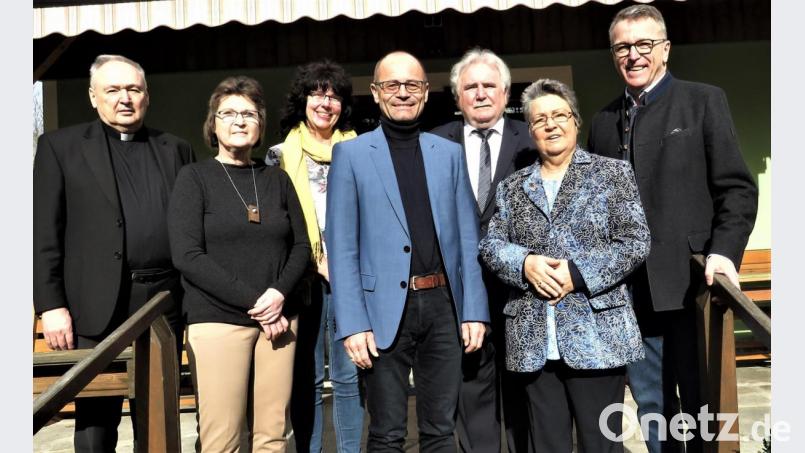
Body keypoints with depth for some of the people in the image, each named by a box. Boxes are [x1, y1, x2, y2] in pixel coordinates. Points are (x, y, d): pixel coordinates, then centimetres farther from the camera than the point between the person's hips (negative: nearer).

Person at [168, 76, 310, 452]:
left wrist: (278, 294, -8)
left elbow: (301, 246, 11)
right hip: (217, 321, -3)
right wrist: (252, 302, -12)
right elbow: (187, 256, -8)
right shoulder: (195, 178, 2)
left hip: (277, 318, 3)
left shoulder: (277, 179, 13)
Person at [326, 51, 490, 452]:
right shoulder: (351, 154, 2)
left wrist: (474, 310, 1)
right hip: (385, 310, -2)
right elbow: (342, 247, -3)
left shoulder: (449, 153, 10)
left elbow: (467, 238, 8)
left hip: (443, 306, 3)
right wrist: (352, 324, -10)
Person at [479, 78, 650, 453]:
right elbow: (490, 244, 8)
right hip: (534, 340, 3)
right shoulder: (512, 187, 14)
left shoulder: (612, 173, 5)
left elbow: (635, 241, -3)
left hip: (597, 334, -2)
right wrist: (525, 263, -12)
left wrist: (577, 274, -13)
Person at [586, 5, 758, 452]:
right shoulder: (603, 121, 14)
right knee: (652, 409, 12)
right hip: (629, 291, 4)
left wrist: (724, 252, -15)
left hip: (690, 283, -3)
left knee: (703, 405, 7)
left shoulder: (704, 101, 4)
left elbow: (737, 188, -1)